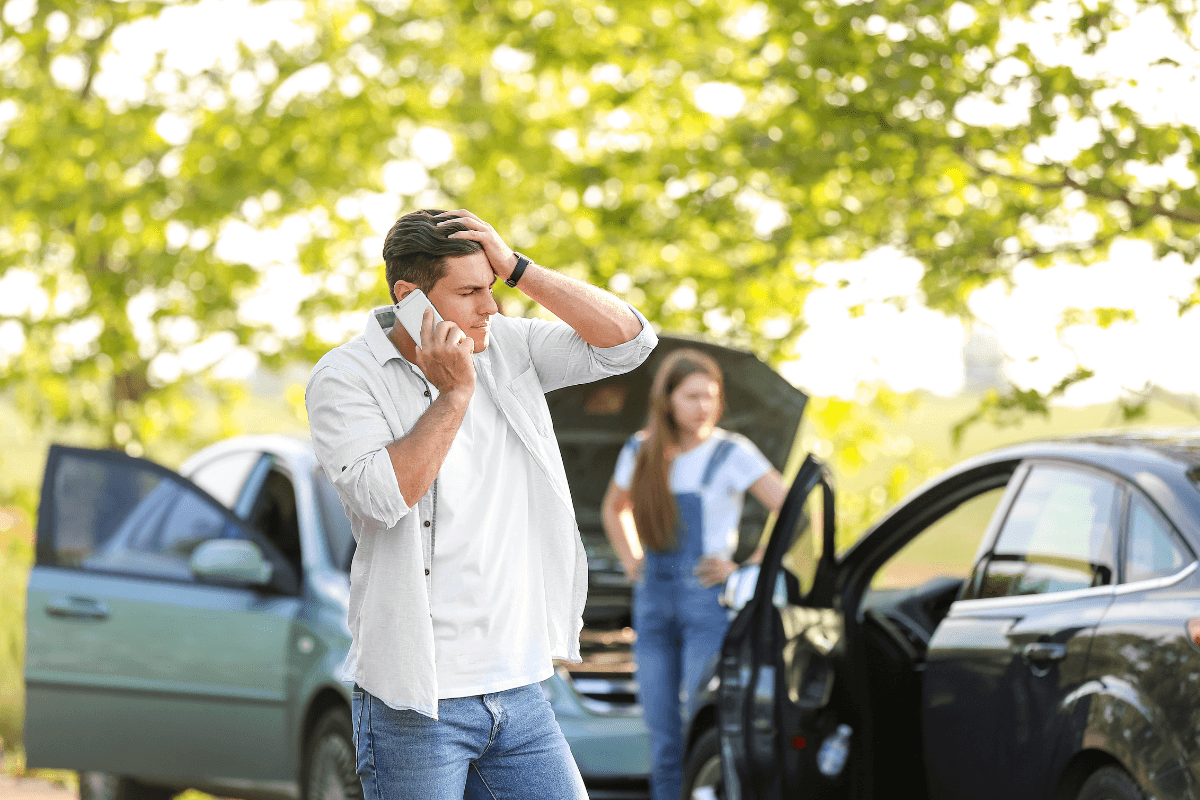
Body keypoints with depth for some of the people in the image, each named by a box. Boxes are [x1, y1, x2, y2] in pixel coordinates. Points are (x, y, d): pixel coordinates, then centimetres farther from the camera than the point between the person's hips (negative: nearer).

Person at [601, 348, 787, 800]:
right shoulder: (641, 453, 10)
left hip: (709, 599, -5)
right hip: (654, 598, 5)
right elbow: (613, 509, 30)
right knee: (662, 736, 5)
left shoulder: (732, 453, -4)